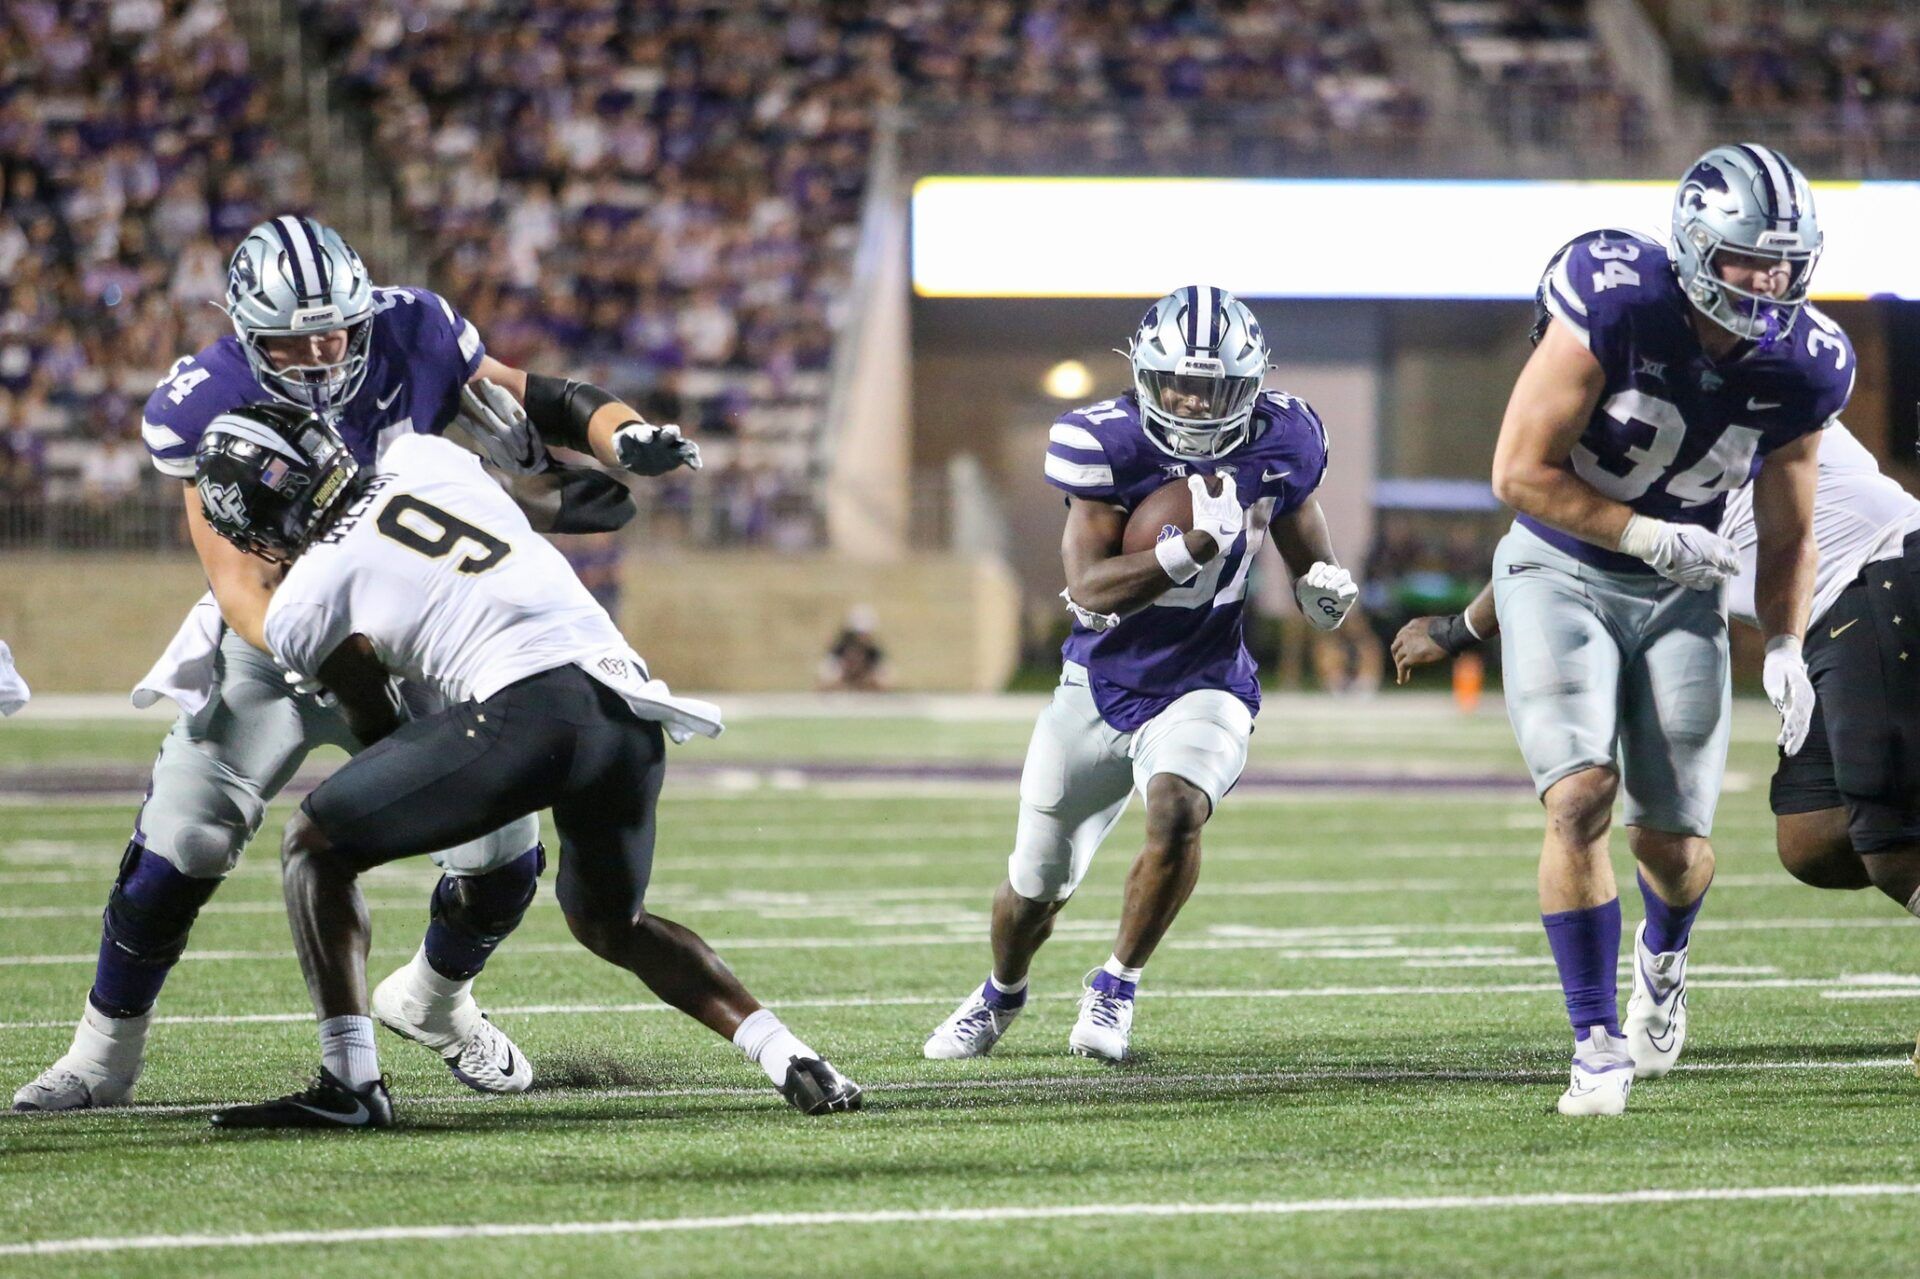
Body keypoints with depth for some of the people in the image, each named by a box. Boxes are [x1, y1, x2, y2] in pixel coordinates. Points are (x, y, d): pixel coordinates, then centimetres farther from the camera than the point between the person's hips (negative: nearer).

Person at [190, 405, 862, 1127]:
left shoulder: (300, 610, 7)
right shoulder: (422, 458, 21)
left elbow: (376, 728, 20)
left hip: (528, 705, -6)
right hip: (632, 710, 6)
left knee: (313, 847, 11)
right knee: (609, 922, 30)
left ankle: (348, 1082, -2)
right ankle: (793, 1062, 14)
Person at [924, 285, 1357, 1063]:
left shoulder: (1278, 443, -9)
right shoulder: (1107, 444, -18)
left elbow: (1299, 523, 11)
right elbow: (1089, 589, -24)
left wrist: (1325, 588, -12)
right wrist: (1192, 548, -38)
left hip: (1203, 687, 0)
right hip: (1102, 686, 0)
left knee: (1176, 813, -32)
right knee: (1035, 888, 11)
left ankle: (1117, 986, -7)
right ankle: (1002, 993, 45)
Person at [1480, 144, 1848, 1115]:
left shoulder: (1802, 367, -10)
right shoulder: (1613, 305, -24)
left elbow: (1786, 534, 4)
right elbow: (1520, 471, -19)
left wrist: (1784, 648, -8)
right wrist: (1647, 535, -24)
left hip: (1679, 595, 3)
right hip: (1561, 572, -3)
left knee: (1674, 841, 4)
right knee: (1581, 794, -21)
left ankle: (1663, 958, 41)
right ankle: (1597, 1040, -9)